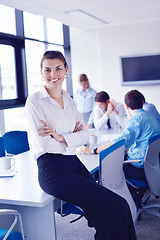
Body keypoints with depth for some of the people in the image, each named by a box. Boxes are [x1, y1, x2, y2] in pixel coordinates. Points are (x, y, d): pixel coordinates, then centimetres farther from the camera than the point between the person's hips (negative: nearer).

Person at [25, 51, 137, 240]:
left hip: (74, 163, 6)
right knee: (119, 206, -16)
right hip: (52, 170, -6)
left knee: (105, 220, -13)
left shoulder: (69, 100, 16)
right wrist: (74, 135, -1)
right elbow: (44, 144, -12)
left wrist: (62, 137, -9)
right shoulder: (35, 101, -3)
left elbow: (85, 134, 8)